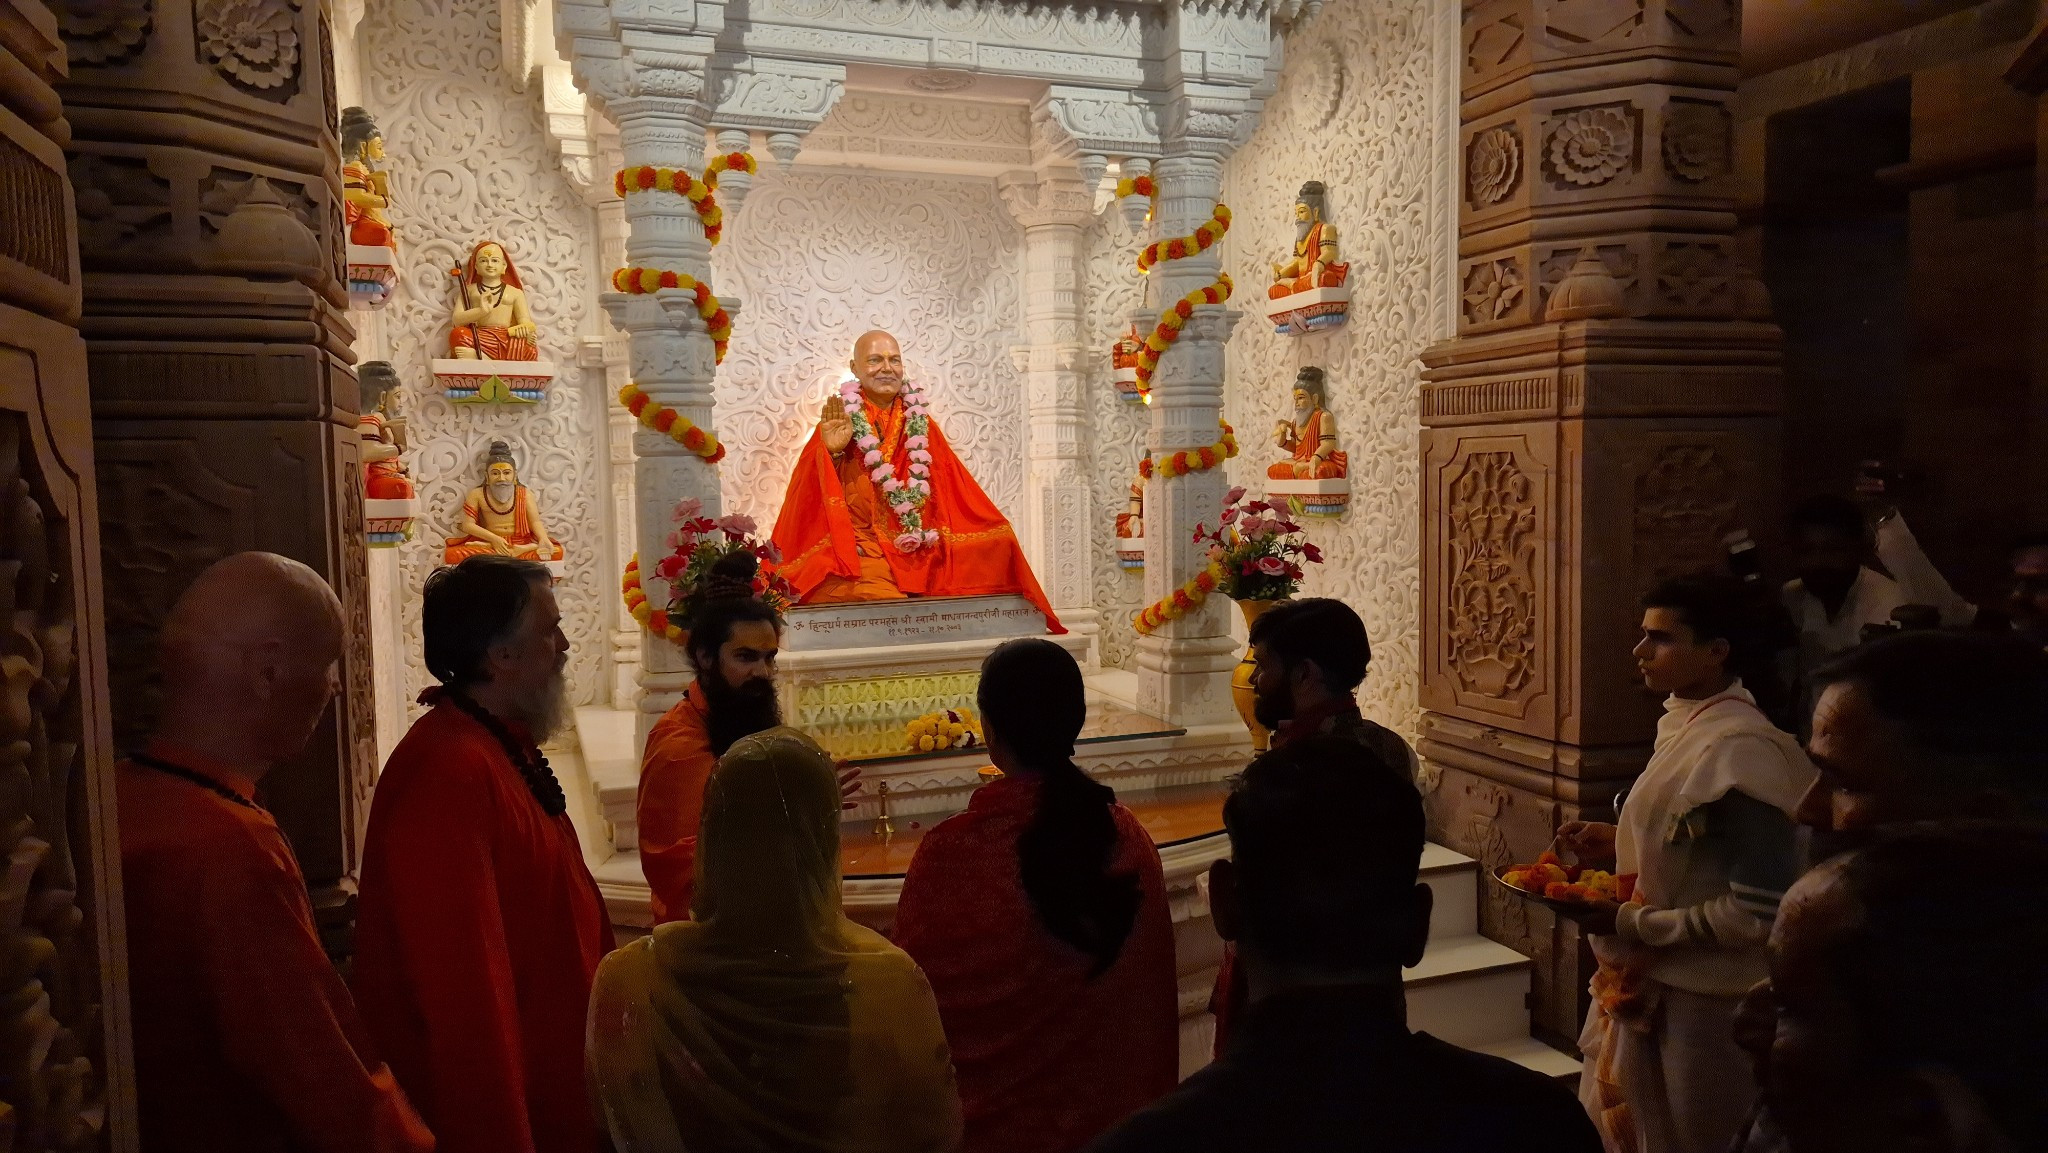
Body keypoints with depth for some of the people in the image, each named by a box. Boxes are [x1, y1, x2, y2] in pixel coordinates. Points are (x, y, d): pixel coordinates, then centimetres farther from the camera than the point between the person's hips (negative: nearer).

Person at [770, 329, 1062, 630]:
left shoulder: (919, 424, 15)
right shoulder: (837, 423, 5)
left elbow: (957, 494, 13)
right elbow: (811, 497, -4)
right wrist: (831, 452, -20)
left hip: (920, 552, 5)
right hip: (857, 552, -5)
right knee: (885, 600, -33)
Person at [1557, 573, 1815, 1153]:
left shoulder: (1742, 749, -24)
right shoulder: (1684, 725, 3)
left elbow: (1756, 911, -25)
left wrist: (1630, 922, -20)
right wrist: (1615, 845, 2)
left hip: (1702, 1006, -8)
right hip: (1654, 986, 8)